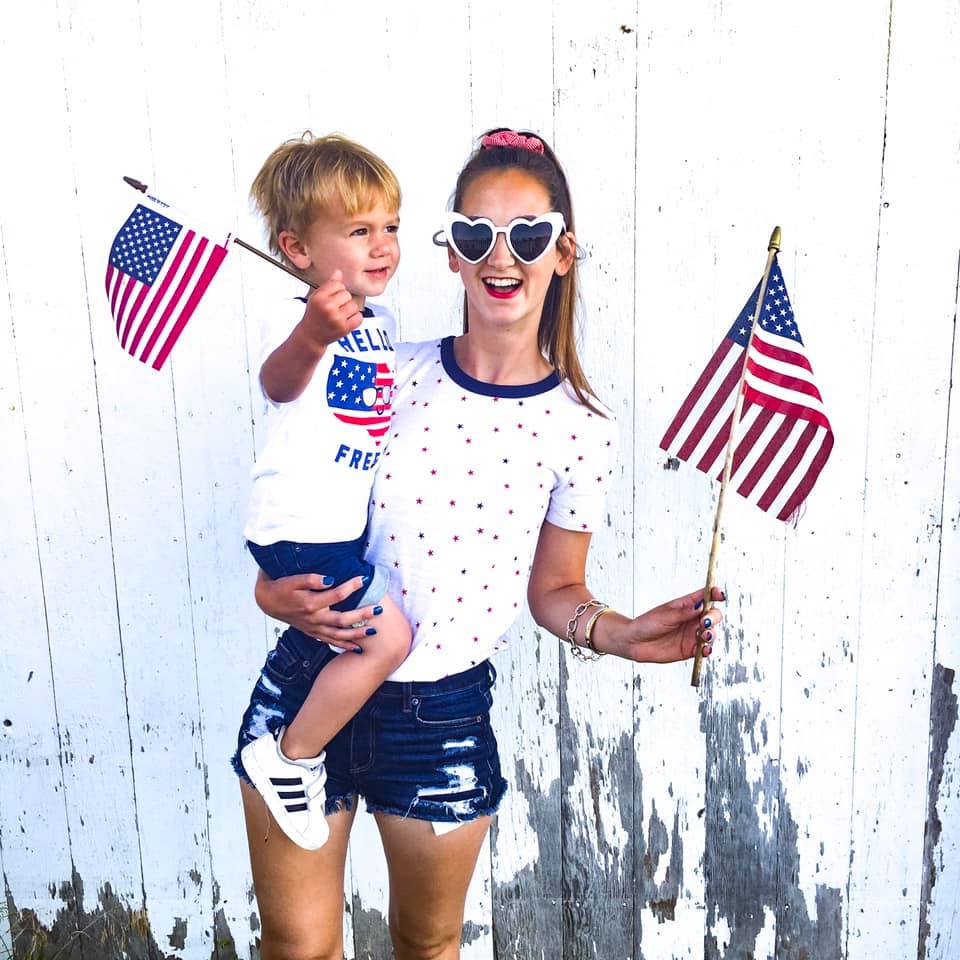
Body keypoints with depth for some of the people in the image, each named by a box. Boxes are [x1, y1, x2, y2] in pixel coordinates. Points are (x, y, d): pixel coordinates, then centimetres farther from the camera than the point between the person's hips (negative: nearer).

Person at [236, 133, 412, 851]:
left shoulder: (380, 322, 9)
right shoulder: (304, 319, -19)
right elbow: (279, 382, -44)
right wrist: (312, 337, -62)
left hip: (348, 523, 9)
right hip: (301, 528, -9)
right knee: (388, 637, -14)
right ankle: (288, 756, 3)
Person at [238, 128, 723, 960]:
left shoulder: (579, 431, -6)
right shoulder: (386, 373, -6)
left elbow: (551, 589, 4)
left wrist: (620, 634, -14)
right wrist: (272, 589, -14)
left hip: (444, 713, 0)